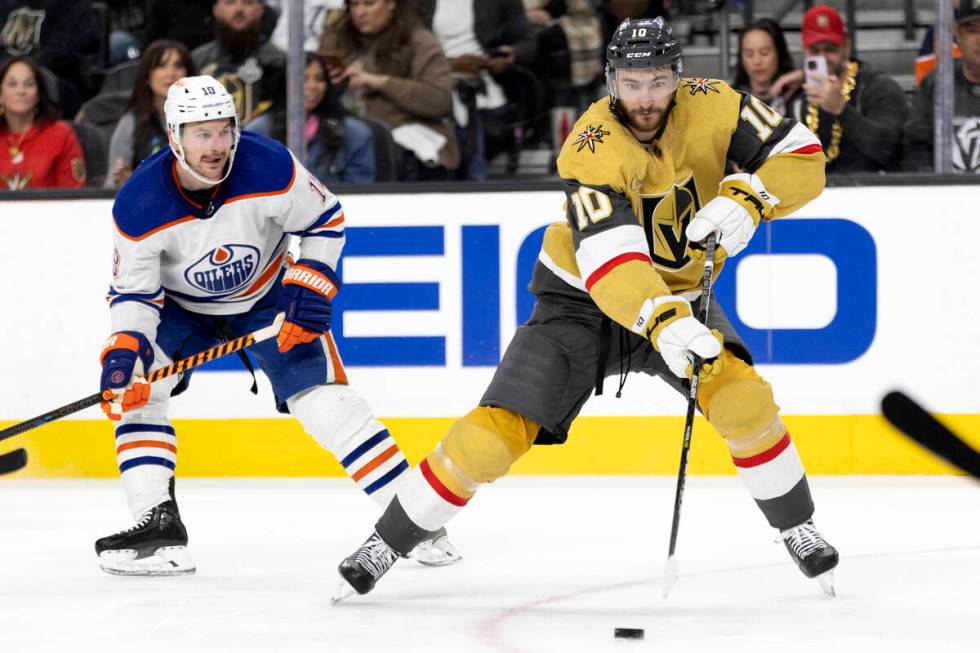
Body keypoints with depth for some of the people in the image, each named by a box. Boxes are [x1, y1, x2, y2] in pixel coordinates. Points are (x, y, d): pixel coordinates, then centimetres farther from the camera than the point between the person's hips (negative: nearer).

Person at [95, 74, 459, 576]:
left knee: (323, 398, -12)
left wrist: (311, 290, -20)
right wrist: (124, 350, -34)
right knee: (135, 388, -21)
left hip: (267, 298, -1)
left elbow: (326, 221, -12)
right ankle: (157, 525, -15)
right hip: (178, 305, 1)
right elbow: (133, 291, -18)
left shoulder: (270, 169, -29)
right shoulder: (138, 206, -28)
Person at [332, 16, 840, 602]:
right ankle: (388, 544, 5)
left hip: (679, 294, 3)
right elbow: (607, 258, -41)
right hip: (582, 299, -3)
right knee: (495, 433, -11)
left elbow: (803, 159, -15)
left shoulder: (710, 107, -17)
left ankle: (799, 530, -2)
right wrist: (661, 322, -57)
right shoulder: (593, 147, -29)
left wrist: (747, 197, -34)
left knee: (742, 397, -23)